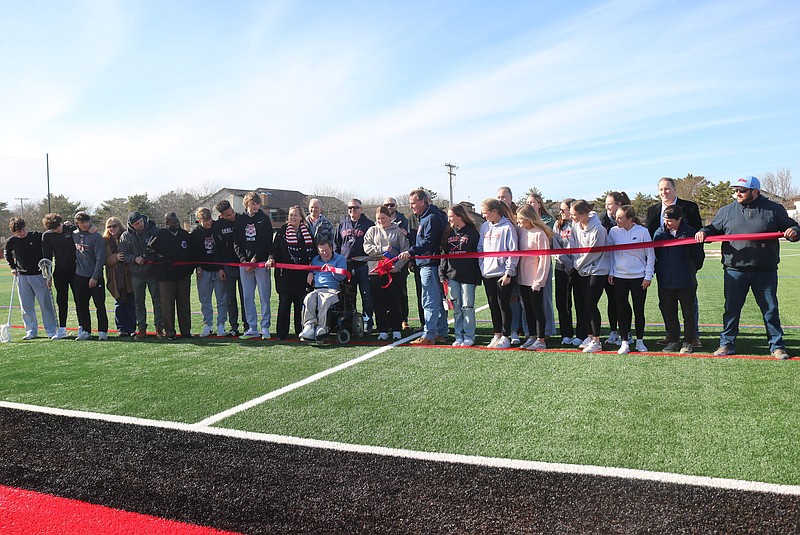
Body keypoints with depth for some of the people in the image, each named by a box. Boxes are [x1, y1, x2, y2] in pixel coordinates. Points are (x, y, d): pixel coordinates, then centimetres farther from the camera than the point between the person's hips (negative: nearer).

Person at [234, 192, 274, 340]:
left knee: (264, 296, -1)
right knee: (247, 297, 5)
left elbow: (267, 242, -5)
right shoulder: (239, 220, 10)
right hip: (244, 263, 3)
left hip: (261, 262, -3)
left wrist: (254, 259, -10)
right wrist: (243, 260, -6)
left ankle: (265, 328, 5)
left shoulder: (264, 219, 2)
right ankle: (252, 329, 12)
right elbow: (236, 243, 7)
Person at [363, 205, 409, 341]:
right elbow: (367, 247, 0)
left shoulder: (398, 231, 4)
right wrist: (383, 249, -11)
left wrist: (397, 266, -12)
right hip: (375, 271, 2)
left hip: (393, 272, -2)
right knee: (378, 303, 3)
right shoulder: (372, 230, 10)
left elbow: (405, 251, -1)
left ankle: (396, 330, 12)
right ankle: (382, 331, 12)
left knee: (395, 302, 1)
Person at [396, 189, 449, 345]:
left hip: (430, 264, -11)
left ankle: (429, 335, -5)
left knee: (429, 301, -8)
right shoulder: (424, 218, 20)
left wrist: (411, 252, -30)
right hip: (426, 264, 11)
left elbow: (428, 242, -25)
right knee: (438, 300, 14)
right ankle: (441, 333, 21)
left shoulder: (432, 218, -14)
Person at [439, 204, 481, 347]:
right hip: (452, 276, 5)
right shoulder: (448, 233, 12)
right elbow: (444, 254, 13)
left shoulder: (472, 232, -3)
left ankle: (469, 337, 10)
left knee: (467, 307, -1)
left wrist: (477, 276, -9)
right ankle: (459, 336, 16)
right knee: (456, 308, 8)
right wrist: (442, 274, 5)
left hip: (468, 276, -5)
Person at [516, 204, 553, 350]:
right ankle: (532, 337, 24)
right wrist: (517, 273, 5)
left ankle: (541, 340, 10)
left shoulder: (540, 234, -14)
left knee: (537, 309, 2)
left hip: (535, 280, -7)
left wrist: (539, 280, -15)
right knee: (528, 309, 14)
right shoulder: (521, 231, 7)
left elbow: (544, 259, -14)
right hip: (523, 278, 7)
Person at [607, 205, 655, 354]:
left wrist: (648, 276, -4)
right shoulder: (613, 232, -1)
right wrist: (610, 272, 4)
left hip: (639, 277, -1)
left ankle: (640, 341, 22)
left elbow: (650, 255, -1)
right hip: (619, 277, 2)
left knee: (639, 310, 8)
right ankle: (624, 342, 10)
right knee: (622, 310, 3)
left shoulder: (642, 231, -7)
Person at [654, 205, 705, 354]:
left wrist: (691, 271, 11)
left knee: (688, 313, 7)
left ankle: (687, 342, 18)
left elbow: (699, 256, 3)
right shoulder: (659, 233, 2)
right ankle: (673, 340, 21)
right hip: (665, 283, 3)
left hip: (686, 282, -3)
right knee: (668, 313, 10)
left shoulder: (690, 233, -6)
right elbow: (654, 255, 13)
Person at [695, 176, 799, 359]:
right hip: (735, 271, 1)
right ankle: (727, 343, 17)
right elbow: (714, 228, 15)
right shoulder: (726, 211, 7)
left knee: (770, 310, 7)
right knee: (731, 309, 7)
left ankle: (776, 346, 20)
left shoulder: (774, 209, 3)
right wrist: (704, 232, -5)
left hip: (765, 271, -1)